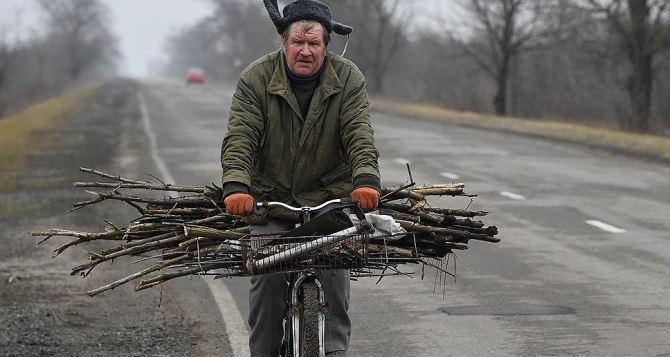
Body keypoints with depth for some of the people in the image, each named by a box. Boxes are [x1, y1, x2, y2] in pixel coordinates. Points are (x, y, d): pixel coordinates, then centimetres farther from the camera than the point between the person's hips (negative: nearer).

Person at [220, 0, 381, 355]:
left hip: (329, 195, 1)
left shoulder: (348, 79, -3)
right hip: (270, 196, 0)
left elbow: (359, 135, -13)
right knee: (267, 274, -11)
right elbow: (239, 137, -15)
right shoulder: (256, 78, -6)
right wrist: (236, 186, -31)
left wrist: (366, 179, -32)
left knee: (334, 269, -12)